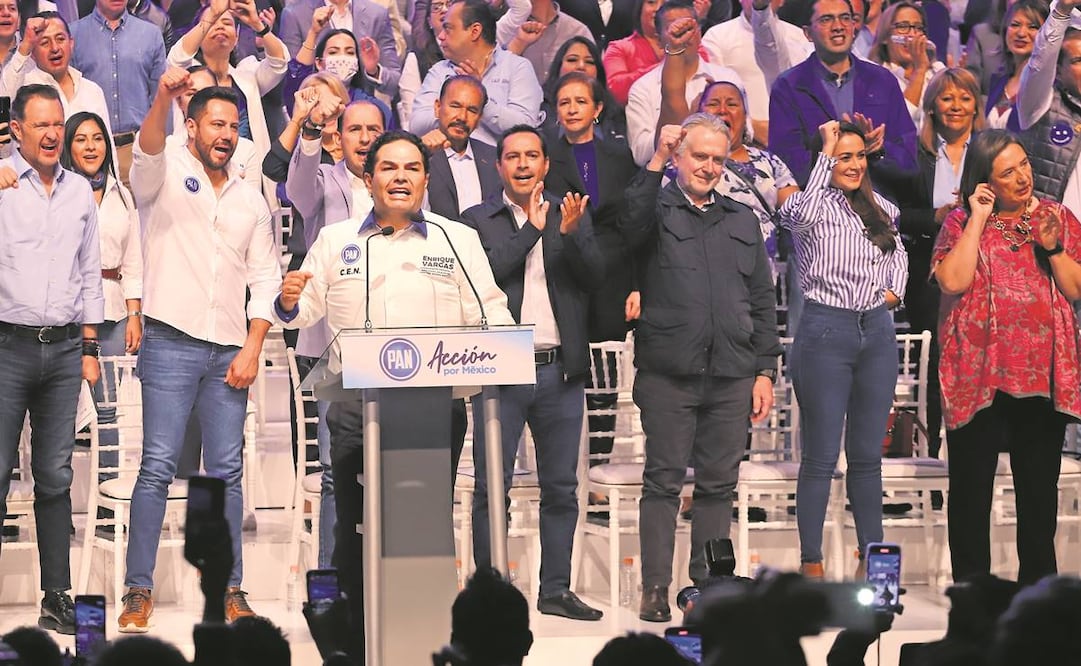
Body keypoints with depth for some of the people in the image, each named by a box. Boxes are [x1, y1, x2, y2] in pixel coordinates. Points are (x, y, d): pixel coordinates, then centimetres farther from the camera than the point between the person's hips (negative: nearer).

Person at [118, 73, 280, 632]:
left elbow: (265, 279, 13)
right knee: (158, 466, -7)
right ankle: (139, 591, -4)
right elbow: (147, 150, -21)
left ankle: (229, 590, 8)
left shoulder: (249, 199, 15)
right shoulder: (166, 175, 4)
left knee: (227, 471, 4)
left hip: (229, 351, 4)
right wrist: (163, 100, -41)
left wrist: (252, 349, 1)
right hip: (170, 344, -4)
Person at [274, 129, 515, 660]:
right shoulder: (334, 241, 13)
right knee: (355, 527, 2)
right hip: (357, 405, 1)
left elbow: (490, 318, 4)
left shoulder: (459, 240, 9)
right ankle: (359, 642, 10)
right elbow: (304, 313, 12)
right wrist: (288, 302, -10)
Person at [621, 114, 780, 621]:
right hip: (668, 374, -4)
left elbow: (763, 302, 17)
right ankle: (655, 589, 2)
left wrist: (765, 370, 10)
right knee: (663, 481, -1)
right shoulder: (658, 210, 5)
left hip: (732, 378, 4)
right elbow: (630, 223, -21)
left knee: (718, 485, 6)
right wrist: (656, 163, -23)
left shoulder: (742, 221, 17)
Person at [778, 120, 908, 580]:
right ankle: (811, 562, 3)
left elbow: (898, 253, 29)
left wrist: (894, 291, 9)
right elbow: (799, 215, -31)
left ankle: (872, 552, 17)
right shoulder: (815, 205, -6)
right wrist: (826, 154, -21)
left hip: (877, 331, 6)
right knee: (821, 456, -2)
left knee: (868, 454, 11)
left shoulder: (879, 208, 12)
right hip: (825, 331, -6)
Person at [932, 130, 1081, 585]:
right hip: (979, 372, -2)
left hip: (1043, 372, 2)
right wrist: (978, 219, -10)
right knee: (972, 482, 0)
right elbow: (954, 281, -13)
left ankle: (1038, 579, 15)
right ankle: (971, 581, 8)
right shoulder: (961, 222, 4)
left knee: (1039, 483, 7)